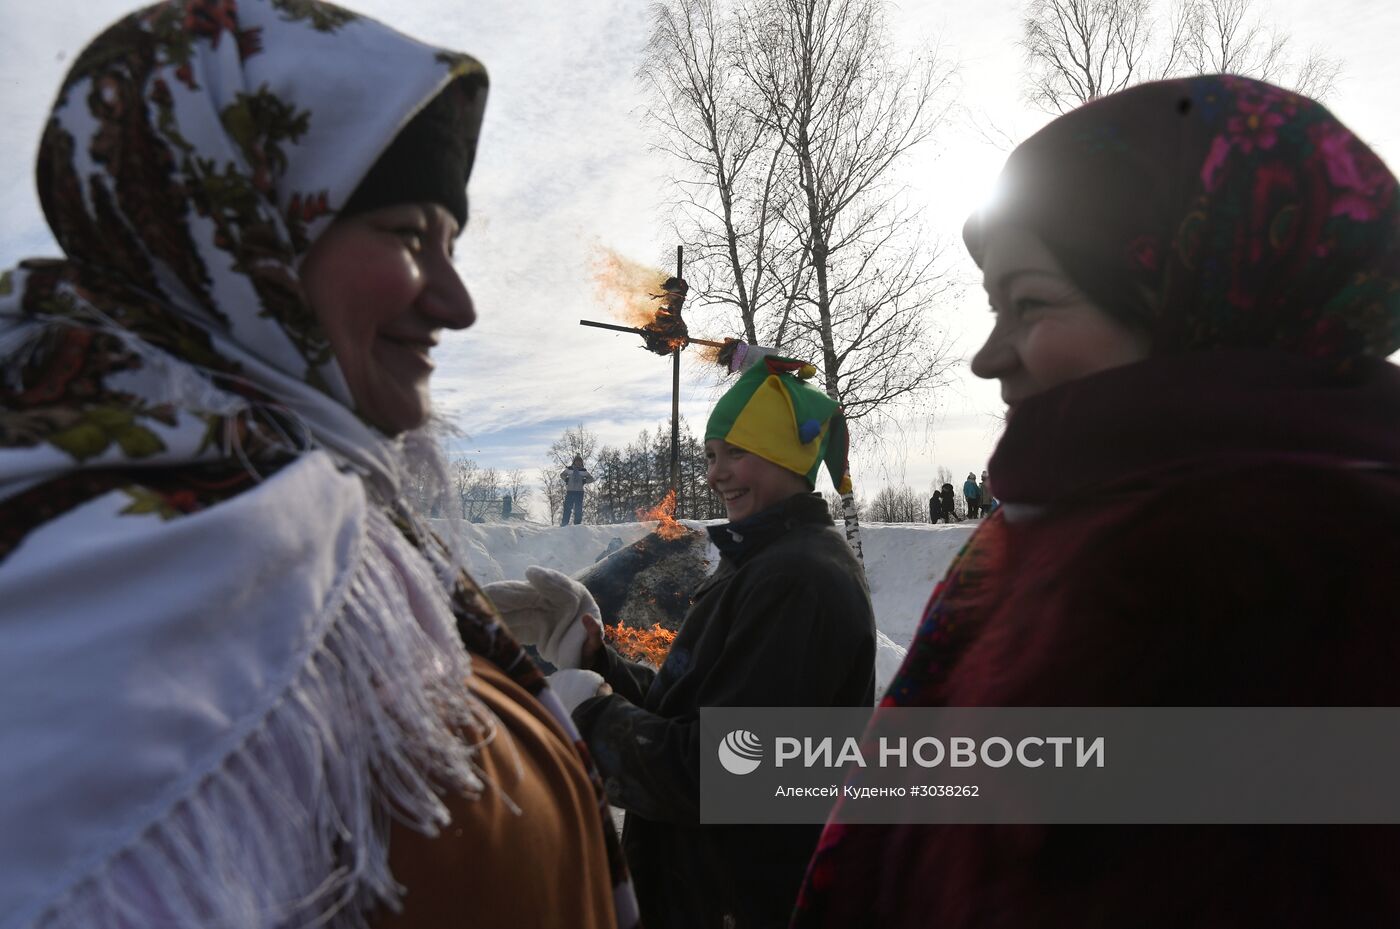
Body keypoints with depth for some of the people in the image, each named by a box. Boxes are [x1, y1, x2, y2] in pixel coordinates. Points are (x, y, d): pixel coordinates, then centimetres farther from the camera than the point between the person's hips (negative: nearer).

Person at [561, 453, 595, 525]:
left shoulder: (583, 471, 6)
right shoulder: (569, 469, 5)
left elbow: (591, 479, 16)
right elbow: (561, 474, 22)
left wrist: (584, 481, 1)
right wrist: (566, 480, 5)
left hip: (579, 492, 1)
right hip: (569, 491, -1)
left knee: (578, 509, 0)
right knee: (567, 508, -4)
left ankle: (577, 524, 5)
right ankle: (564, 523, 2)